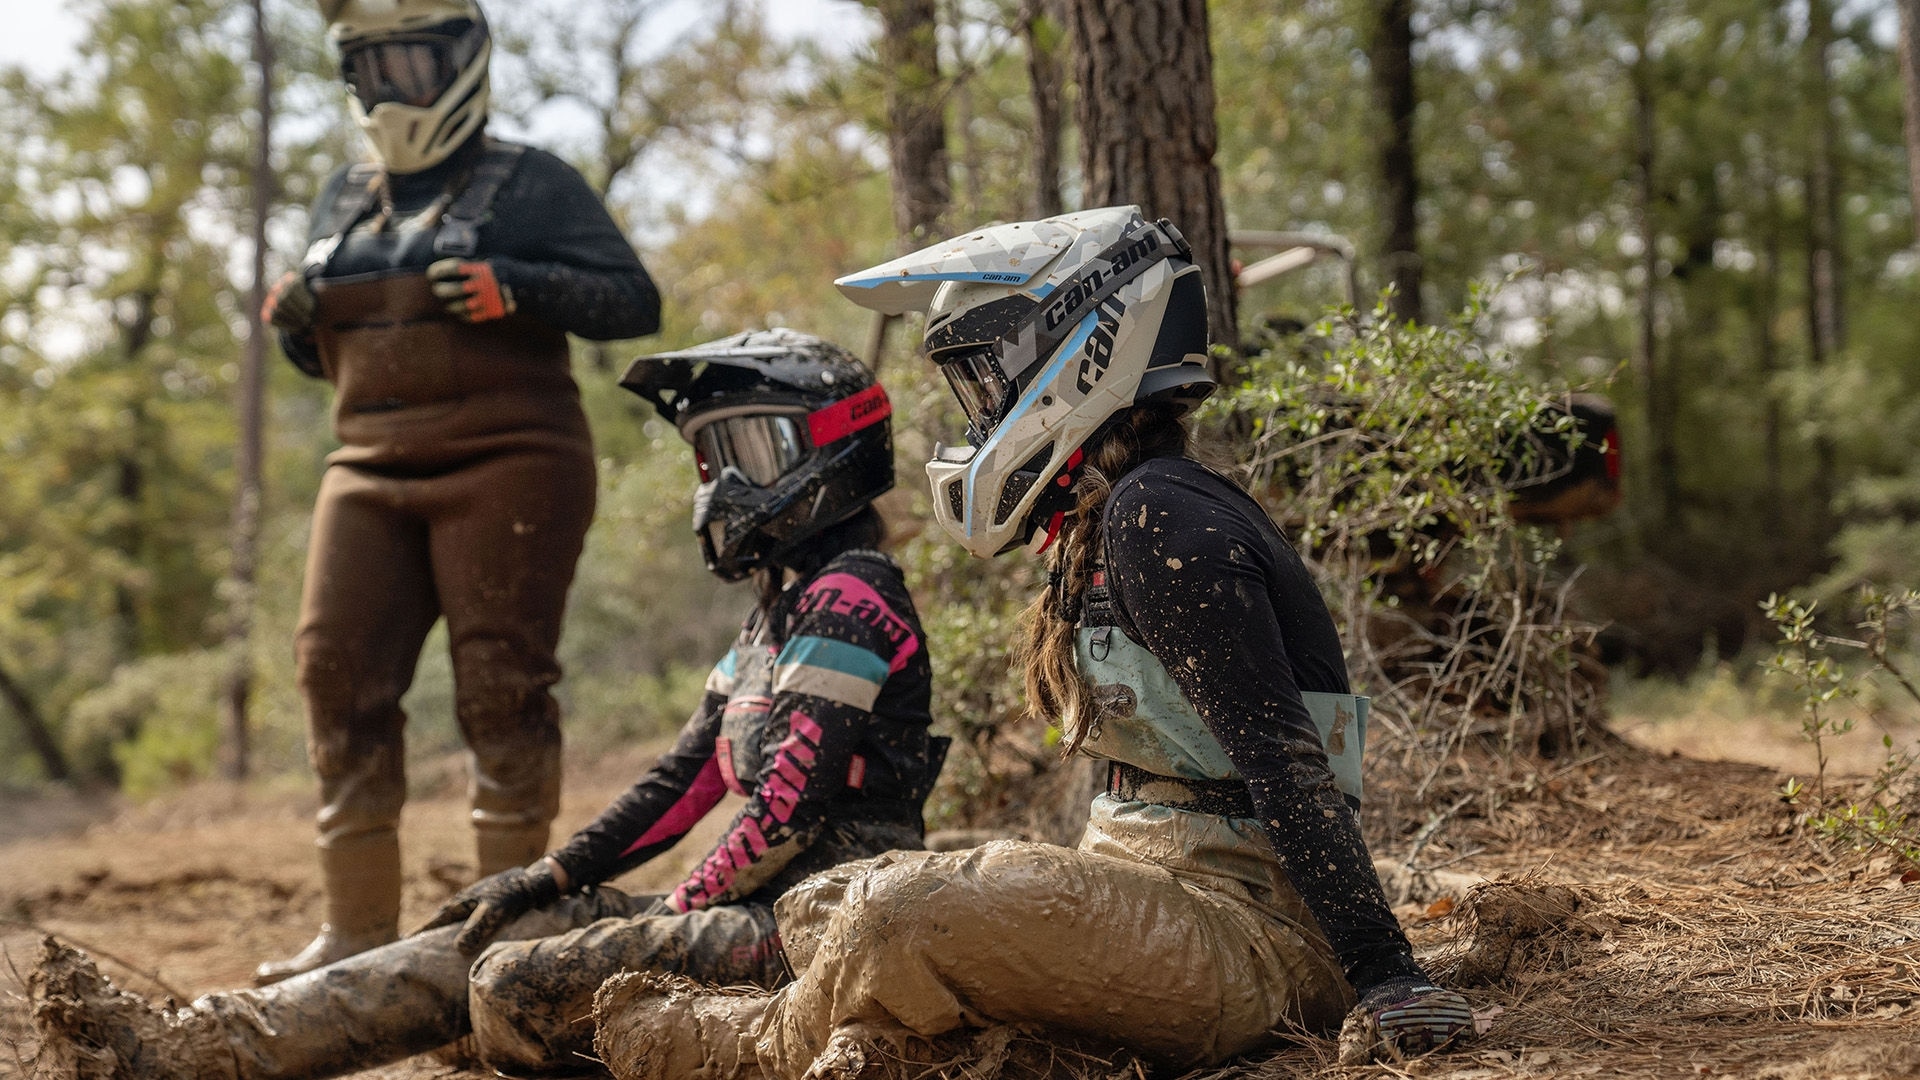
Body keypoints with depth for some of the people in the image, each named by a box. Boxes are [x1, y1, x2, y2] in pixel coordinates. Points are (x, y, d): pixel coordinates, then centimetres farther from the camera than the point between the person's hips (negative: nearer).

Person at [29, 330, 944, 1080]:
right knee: (474, 940, 1)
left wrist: (673, 915, -10)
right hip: (760, 908, 9)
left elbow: (791, 809, -20)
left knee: (514, 985, -22)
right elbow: (685, 777, 19)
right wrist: (548, 878, 11)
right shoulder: (784, 609, 21)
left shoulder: (850, 600, -12)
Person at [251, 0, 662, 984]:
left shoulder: (529, 185, 3)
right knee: (339, 674, -3)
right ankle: (359, 928, 1)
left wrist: (518, 288, -19)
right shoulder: (344, 201, 21)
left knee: (499, 683, -7)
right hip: (371, 469, 6)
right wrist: (294, 321, 5)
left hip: (506, 461, -6)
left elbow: (636, 302, -4)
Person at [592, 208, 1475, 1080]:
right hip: (1160, 883, 10)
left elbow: (1281, 761, -23)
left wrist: (1384, 979, -26)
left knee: (895, 923, -22)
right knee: (828, 907, 10)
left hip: (1253, 936, -10)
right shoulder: (1103, 524, 15)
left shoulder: (1158, 521, -16)